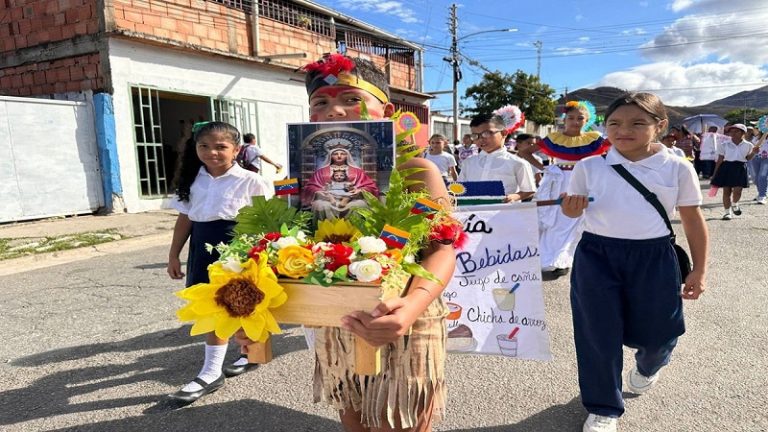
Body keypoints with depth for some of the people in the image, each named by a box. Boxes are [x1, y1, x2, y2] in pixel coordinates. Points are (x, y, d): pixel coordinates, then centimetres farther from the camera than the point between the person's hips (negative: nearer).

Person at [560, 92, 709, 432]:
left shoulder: (678, 168, -1)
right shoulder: (589, 167, -2)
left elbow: (693, 220, 6)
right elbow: (574, 208, 8)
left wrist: (699, 269, 7)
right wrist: (570, 209, -16)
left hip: (653, 257, 1)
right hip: (597, 257, 0)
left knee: (658, 330, 11)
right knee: (598, 333, 4)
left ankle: (648, 366, 52)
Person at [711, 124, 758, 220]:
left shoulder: (748, 145, 5)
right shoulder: (724, 145, 4)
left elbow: (748, 158, 14)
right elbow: (720, 160, 6)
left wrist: (753, 152, -7)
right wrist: (715, 174, 3)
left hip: (740, 169, 0)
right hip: (726, 168, 0)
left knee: (737, 190, -10)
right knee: (726, 190, 1)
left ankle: (734, 204, 23)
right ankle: (728, 212, 12)